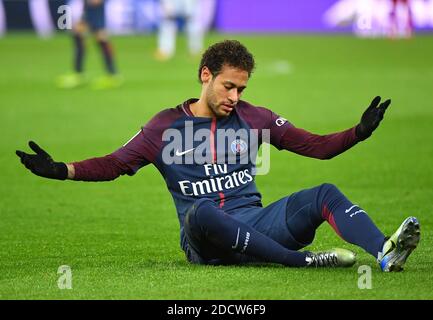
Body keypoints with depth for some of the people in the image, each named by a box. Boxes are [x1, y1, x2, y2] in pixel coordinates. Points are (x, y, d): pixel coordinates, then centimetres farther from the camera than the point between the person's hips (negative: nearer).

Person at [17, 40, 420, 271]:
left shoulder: (252, 118, 15)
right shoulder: (167, 127, 8)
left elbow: (315, 145, 17)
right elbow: (115, 163, 7)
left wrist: (358, 133, 2)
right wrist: (62, 170, -8)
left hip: (255, 224, 3)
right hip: (205, 243, -3)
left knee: (324, 194, -19)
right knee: (200, 212, -40)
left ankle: (384, 252, -46)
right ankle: (303, 260, -43)